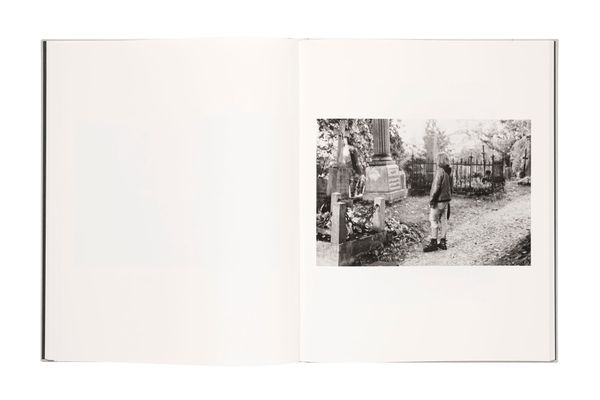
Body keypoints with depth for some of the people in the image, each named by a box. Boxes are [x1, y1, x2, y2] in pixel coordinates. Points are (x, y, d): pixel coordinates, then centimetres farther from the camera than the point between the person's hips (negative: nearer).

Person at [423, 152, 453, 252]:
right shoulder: (449, 172, 7)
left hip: (438, 200, -8)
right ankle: (443, 242, 18)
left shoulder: (439, 171, -19)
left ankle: (433, 243, -1)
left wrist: (431, 200, -12)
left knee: (434, 220, -2)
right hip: (446, 199, 8)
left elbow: (436, 188, -19)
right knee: (443, 220, 12)